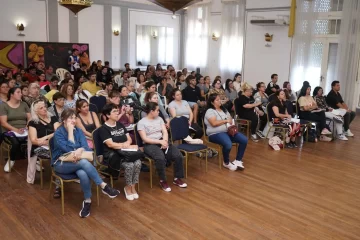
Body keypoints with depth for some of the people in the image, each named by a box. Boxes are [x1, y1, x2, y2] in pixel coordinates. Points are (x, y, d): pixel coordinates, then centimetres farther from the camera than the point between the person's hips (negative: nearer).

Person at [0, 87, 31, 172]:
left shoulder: (24, 104, 14)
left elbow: (30, 119, 9)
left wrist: (27, 128, -12)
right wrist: (16, 130, -19)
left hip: (24, 131, 3)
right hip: (9, 131, -3)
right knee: (16, 143, -36)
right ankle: (11, 160, -8)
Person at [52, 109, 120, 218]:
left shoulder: (78, 131, 5)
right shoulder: (58, 133, -10)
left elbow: (86, 147, -5)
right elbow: (69, 149, -21)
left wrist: (80, 150, -29)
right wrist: (70, 131, -18)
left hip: (76, 162, 4)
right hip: (61, 164, -4)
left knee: (83, 174, -33)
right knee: (83, 162, -35)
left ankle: (87, 201, -17)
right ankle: (104, 186, -30)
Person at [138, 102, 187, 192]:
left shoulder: (159, 119, 15)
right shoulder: (141, 122, -2)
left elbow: (165, 132, 8)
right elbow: (145, 139, -10)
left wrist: (164, 141, -14)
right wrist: (160, 141, -16)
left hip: (162, 142, 5)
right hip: (150, 145, -5)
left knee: (178, 156, -19)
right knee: (160, 158, -36)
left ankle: (177, 178, -1)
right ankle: (162, 181, -14)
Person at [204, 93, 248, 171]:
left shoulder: (224, 110, 20)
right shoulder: (210, 111, -5)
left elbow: (230, 120, 16)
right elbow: (214, 123, -18)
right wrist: (226, 121, -8)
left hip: (228, 131, 8)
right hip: (216, 134, -8)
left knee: (244, 140, -10)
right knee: (228, 144, -36)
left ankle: (238, 160, -1)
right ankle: (226, 163, -7)